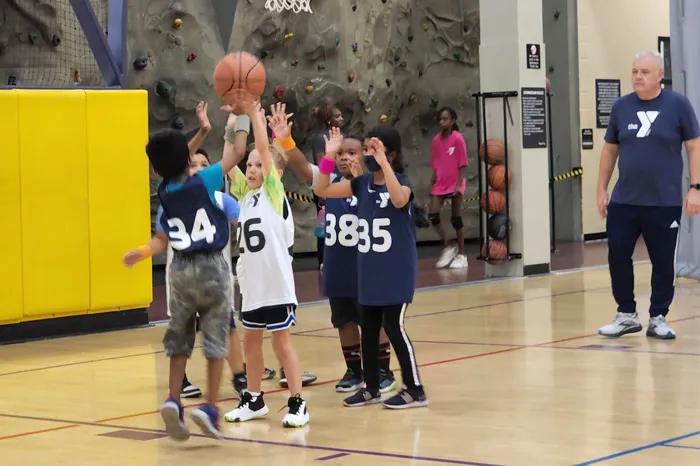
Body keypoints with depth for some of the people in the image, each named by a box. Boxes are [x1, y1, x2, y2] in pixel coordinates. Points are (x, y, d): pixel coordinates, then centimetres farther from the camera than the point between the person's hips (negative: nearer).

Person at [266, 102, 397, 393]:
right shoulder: (330, 182, 1)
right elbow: (302, 166, -12)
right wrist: (285, 140, -29)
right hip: (336, 266, 5)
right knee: (344, 320, 14)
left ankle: (383, 372, 20)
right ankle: (354, 371, 27)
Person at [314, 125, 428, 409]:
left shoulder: (402, 181, -11)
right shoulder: (362, 183, 5)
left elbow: (399, 200, -35)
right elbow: (322, 191, 5)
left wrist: (383, 163, -38)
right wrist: (330, 156, -6)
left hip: (396, 270, -6)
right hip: (369, 270, 6)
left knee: (393, 326, -7)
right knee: (368, 327, 10)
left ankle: (415, 390, 3)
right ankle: (371, 388, 22)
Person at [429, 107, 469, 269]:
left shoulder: (458, 138, -11)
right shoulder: (436, 140, 4)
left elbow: (463, 164, -10)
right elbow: (435, 165, 10)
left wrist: (459, 184, -17)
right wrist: (432, 184, 7)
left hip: (454, 184, -4)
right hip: (440, 183, 5)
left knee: (456, 219, 1)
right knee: (432, 216, -8)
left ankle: (461, 255, 11)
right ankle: (447, 247, 9)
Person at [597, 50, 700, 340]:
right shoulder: (621, 106, 5)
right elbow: (610, 150, 13)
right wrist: (602, 189, 11)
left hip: (665, 202, -3)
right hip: (624, 201, 3)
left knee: (663, 262, 3)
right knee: (617, 257, 3)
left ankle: (658, 318, 18)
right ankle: (627, 315, 18)